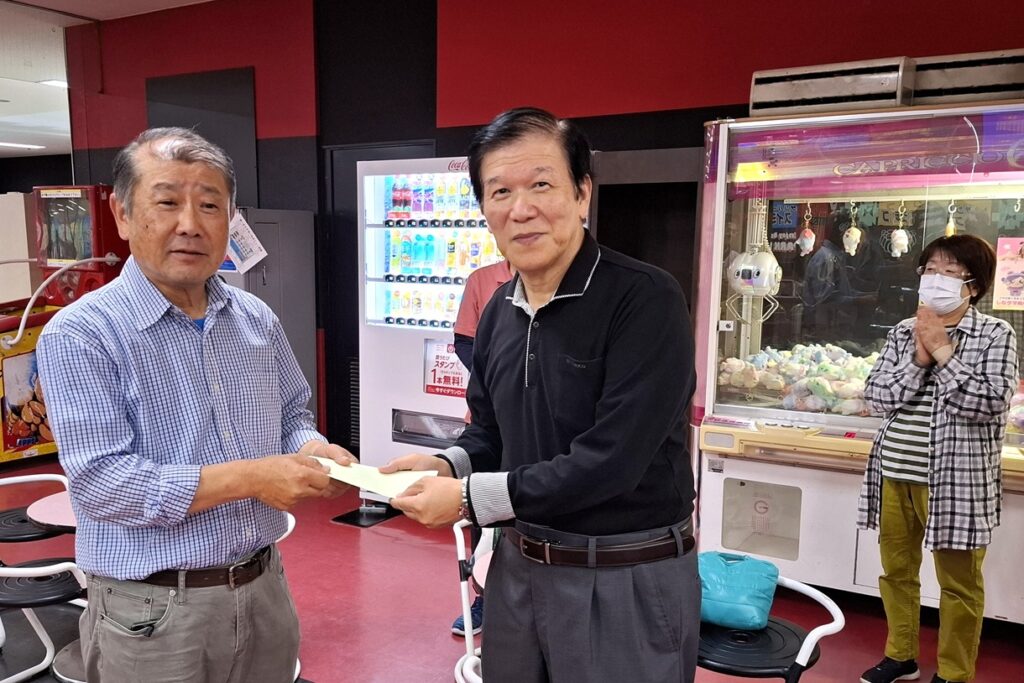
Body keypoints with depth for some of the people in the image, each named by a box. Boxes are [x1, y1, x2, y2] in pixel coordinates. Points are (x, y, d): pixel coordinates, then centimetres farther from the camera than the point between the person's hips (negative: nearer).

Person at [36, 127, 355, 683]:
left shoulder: (256, 319, 3)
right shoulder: (80, 336, -13)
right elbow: (100, 483, -20)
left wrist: (311, 452, -10)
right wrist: (249, 478, -24)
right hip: (152, 614, -5)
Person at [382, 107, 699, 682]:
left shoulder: (646, 299, -19)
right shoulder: (498, 314, 4)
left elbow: (611, 459, -26)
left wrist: (469, 498, -21)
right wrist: (448, 465, -7)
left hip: (627, 581, -6)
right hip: (519, 566, 7)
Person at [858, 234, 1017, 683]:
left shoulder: (996, 335, -4)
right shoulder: (904, 332, 6)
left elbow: (990, 403, -17)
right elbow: (876, 395, -1)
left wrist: (943, 352, -15)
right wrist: (919, 359, -13)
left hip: (954, 480, -4)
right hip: (895, 475, 5)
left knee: (958, 582, 8)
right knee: (896, 570, 17)